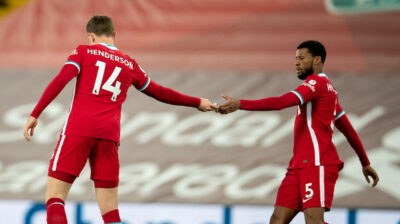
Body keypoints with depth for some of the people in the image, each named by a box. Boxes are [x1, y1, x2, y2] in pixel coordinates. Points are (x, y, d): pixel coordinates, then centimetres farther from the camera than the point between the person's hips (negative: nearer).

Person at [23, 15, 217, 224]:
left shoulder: (84, 52, 11)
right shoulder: (129, 65, 20)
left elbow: (60, 80, -4)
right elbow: (161, 93, 30)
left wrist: (35, 114, -6)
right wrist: (197, 102, 44)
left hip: (78, 129, -3)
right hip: (109, 134, 3)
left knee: (54, 195, -5)